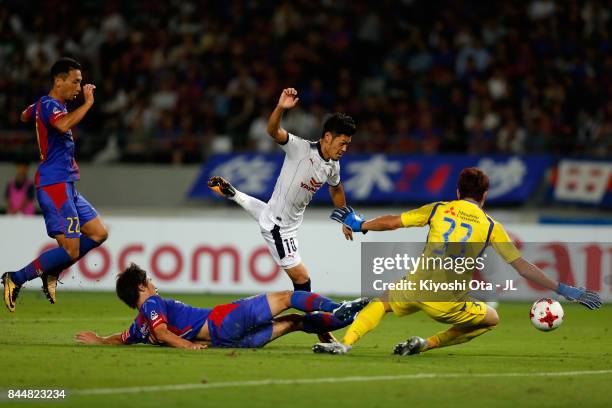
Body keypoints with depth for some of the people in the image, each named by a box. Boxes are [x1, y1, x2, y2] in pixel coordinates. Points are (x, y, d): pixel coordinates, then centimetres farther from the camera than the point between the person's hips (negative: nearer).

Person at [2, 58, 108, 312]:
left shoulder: (45, 105, 16)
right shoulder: (49, 105, -15)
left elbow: (25, 116, 38)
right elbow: (63, 125, -38)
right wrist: (87, 103, -27)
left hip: (66, 186, 11)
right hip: (54, 185, -11)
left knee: (98, 234, 8)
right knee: (71, 250, -13)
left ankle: (51, 273, 14)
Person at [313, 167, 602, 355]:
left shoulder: (438, 209, 10)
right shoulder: (491, 227, 6)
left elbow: (391, 222, 13)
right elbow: (522, 266, 6)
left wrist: (360, 225, 32)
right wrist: (562, 289, 12)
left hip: (416, 288, 2)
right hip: (447, 303, -2)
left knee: (381, 303, 32)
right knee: (491, 319, 24)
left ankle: (345, 343, 7)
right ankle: (427, 344, 9)